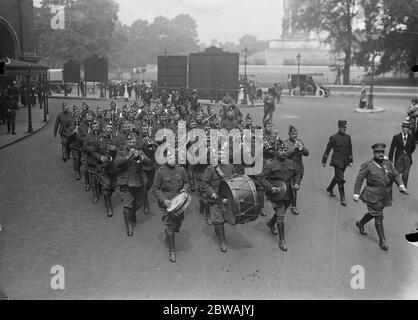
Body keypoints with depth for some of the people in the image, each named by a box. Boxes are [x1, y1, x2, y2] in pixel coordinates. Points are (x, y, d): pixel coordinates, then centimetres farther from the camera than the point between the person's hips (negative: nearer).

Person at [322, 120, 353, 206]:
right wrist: (324, 161, -1)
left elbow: (350, 149, 13)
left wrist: (351, 161, 10)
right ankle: (342, 199, -3)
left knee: (337, 176, 20)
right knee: (340, 179, -8)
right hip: (337, 161, -6)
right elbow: (328, 150, -4)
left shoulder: (348, 137, 6)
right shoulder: (334, 138, -10)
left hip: (345, 162, 6)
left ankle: (330, 189, 45)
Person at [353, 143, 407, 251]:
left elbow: (396, 175, 1)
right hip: (373, 196, -6)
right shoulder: (368, 165, -12)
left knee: (374, 213, 22)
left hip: (385, 196, 6)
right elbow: (359, 179, -10)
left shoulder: (388, 163, 2)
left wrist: (401, 185, -18)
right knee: (379, 217, -1)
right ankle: (382, 241, 11)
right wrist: (356, 193, -15)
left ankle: (360, 224, 49)